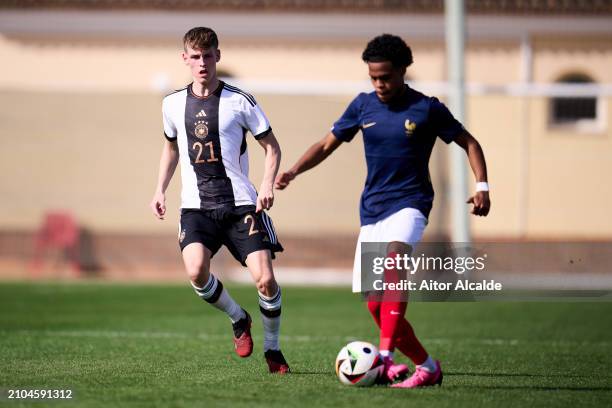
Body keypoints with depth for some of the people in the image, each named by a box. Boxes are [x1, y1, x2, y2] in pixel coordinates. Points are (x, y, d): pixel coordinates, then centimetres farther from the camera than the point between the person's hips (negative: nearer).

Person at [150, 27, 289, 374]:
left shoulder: (240, 102, -1)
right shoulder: (173, 104, 9)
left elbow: (272, 147, 5)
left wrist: (268, 184, -11)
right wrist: (160, 189, 16)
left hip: (241, 204, -2)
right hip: (196, 207, 2)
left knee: (265, 278, -12)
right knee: (196, 272, -24)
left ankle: (273, 349, 13)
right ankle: (239, 319, 6)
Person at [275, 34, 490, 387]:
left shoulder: (427, 108, -3)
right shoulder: (363, 105, 7)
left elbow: (469, 143, 6)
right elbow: (327, 145, 13)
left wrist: (482, 186, -8)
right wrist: (294, 171, -3)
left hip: (410, 203, -5)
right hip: (372, 210, 5)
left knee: (394, 259, -35)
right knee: (375, 304, -1)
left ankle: (386, 357, -43)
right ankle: (427, 366, 16)